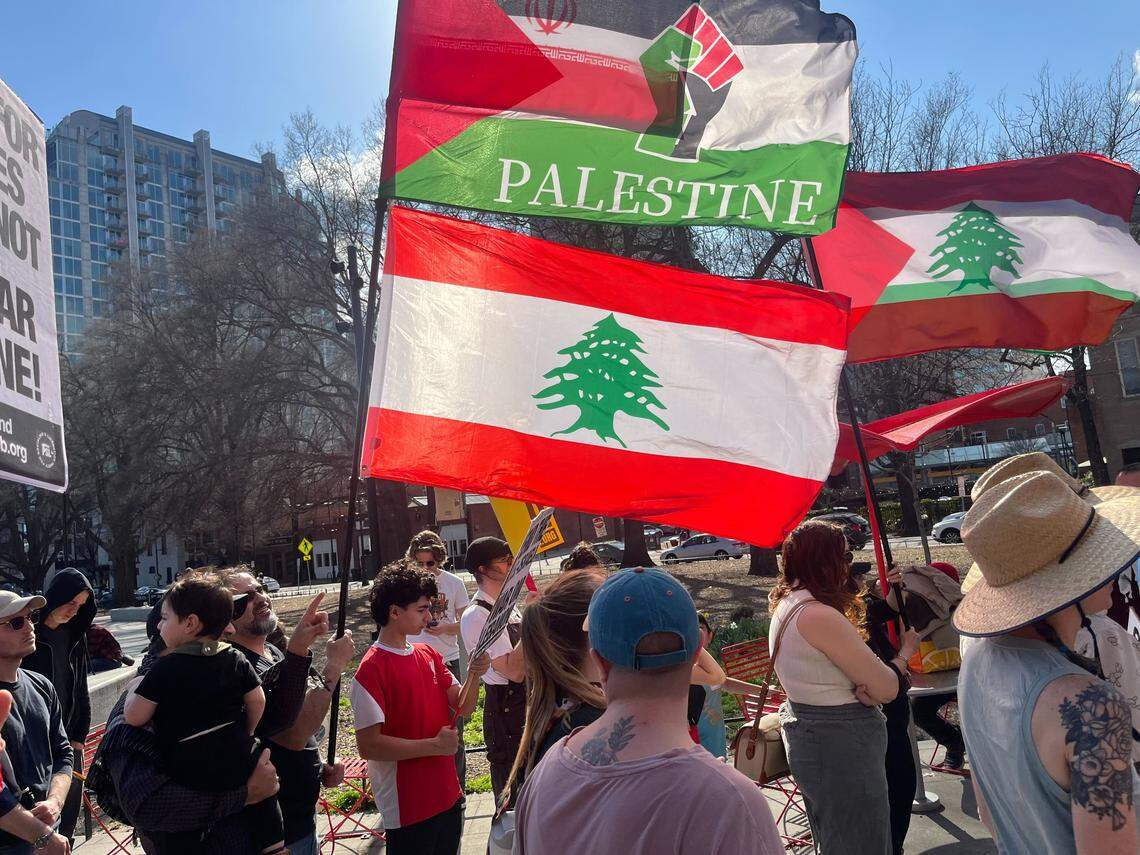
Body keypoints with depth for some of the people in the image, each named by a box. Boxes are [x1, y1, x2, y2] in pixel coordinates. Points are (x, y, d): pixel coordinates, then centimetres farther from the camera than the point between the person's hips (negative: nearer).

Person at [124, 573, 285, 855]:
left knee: (182, 832, 11)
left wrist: (134, 690, 12)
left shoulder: (165, 669, -11)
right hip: (237, 765, 3)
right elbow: (257, 702, 5)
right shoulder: (236, 659, 0)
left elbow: (134, 717, -7)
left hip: (188, 774, -2)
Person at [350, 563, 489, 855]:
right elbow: (368, 745, -21)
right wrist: (434, 745, -19)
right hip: (407, 808, -7)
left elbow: (464, 707, 5)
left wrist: (474, 675, -14)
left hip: (448, 796, 7)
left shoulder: (429, 654, 6)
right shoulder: (371, 669, -17)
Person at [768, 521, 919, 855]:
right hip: (841, 745, -10)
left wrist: (860, 689, -12)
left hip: (805, 735, 10)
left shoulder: (785, 606, 5)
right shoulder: (819, 615, -24)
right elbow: (887, 689, -19)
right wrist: (905, 651, 1)